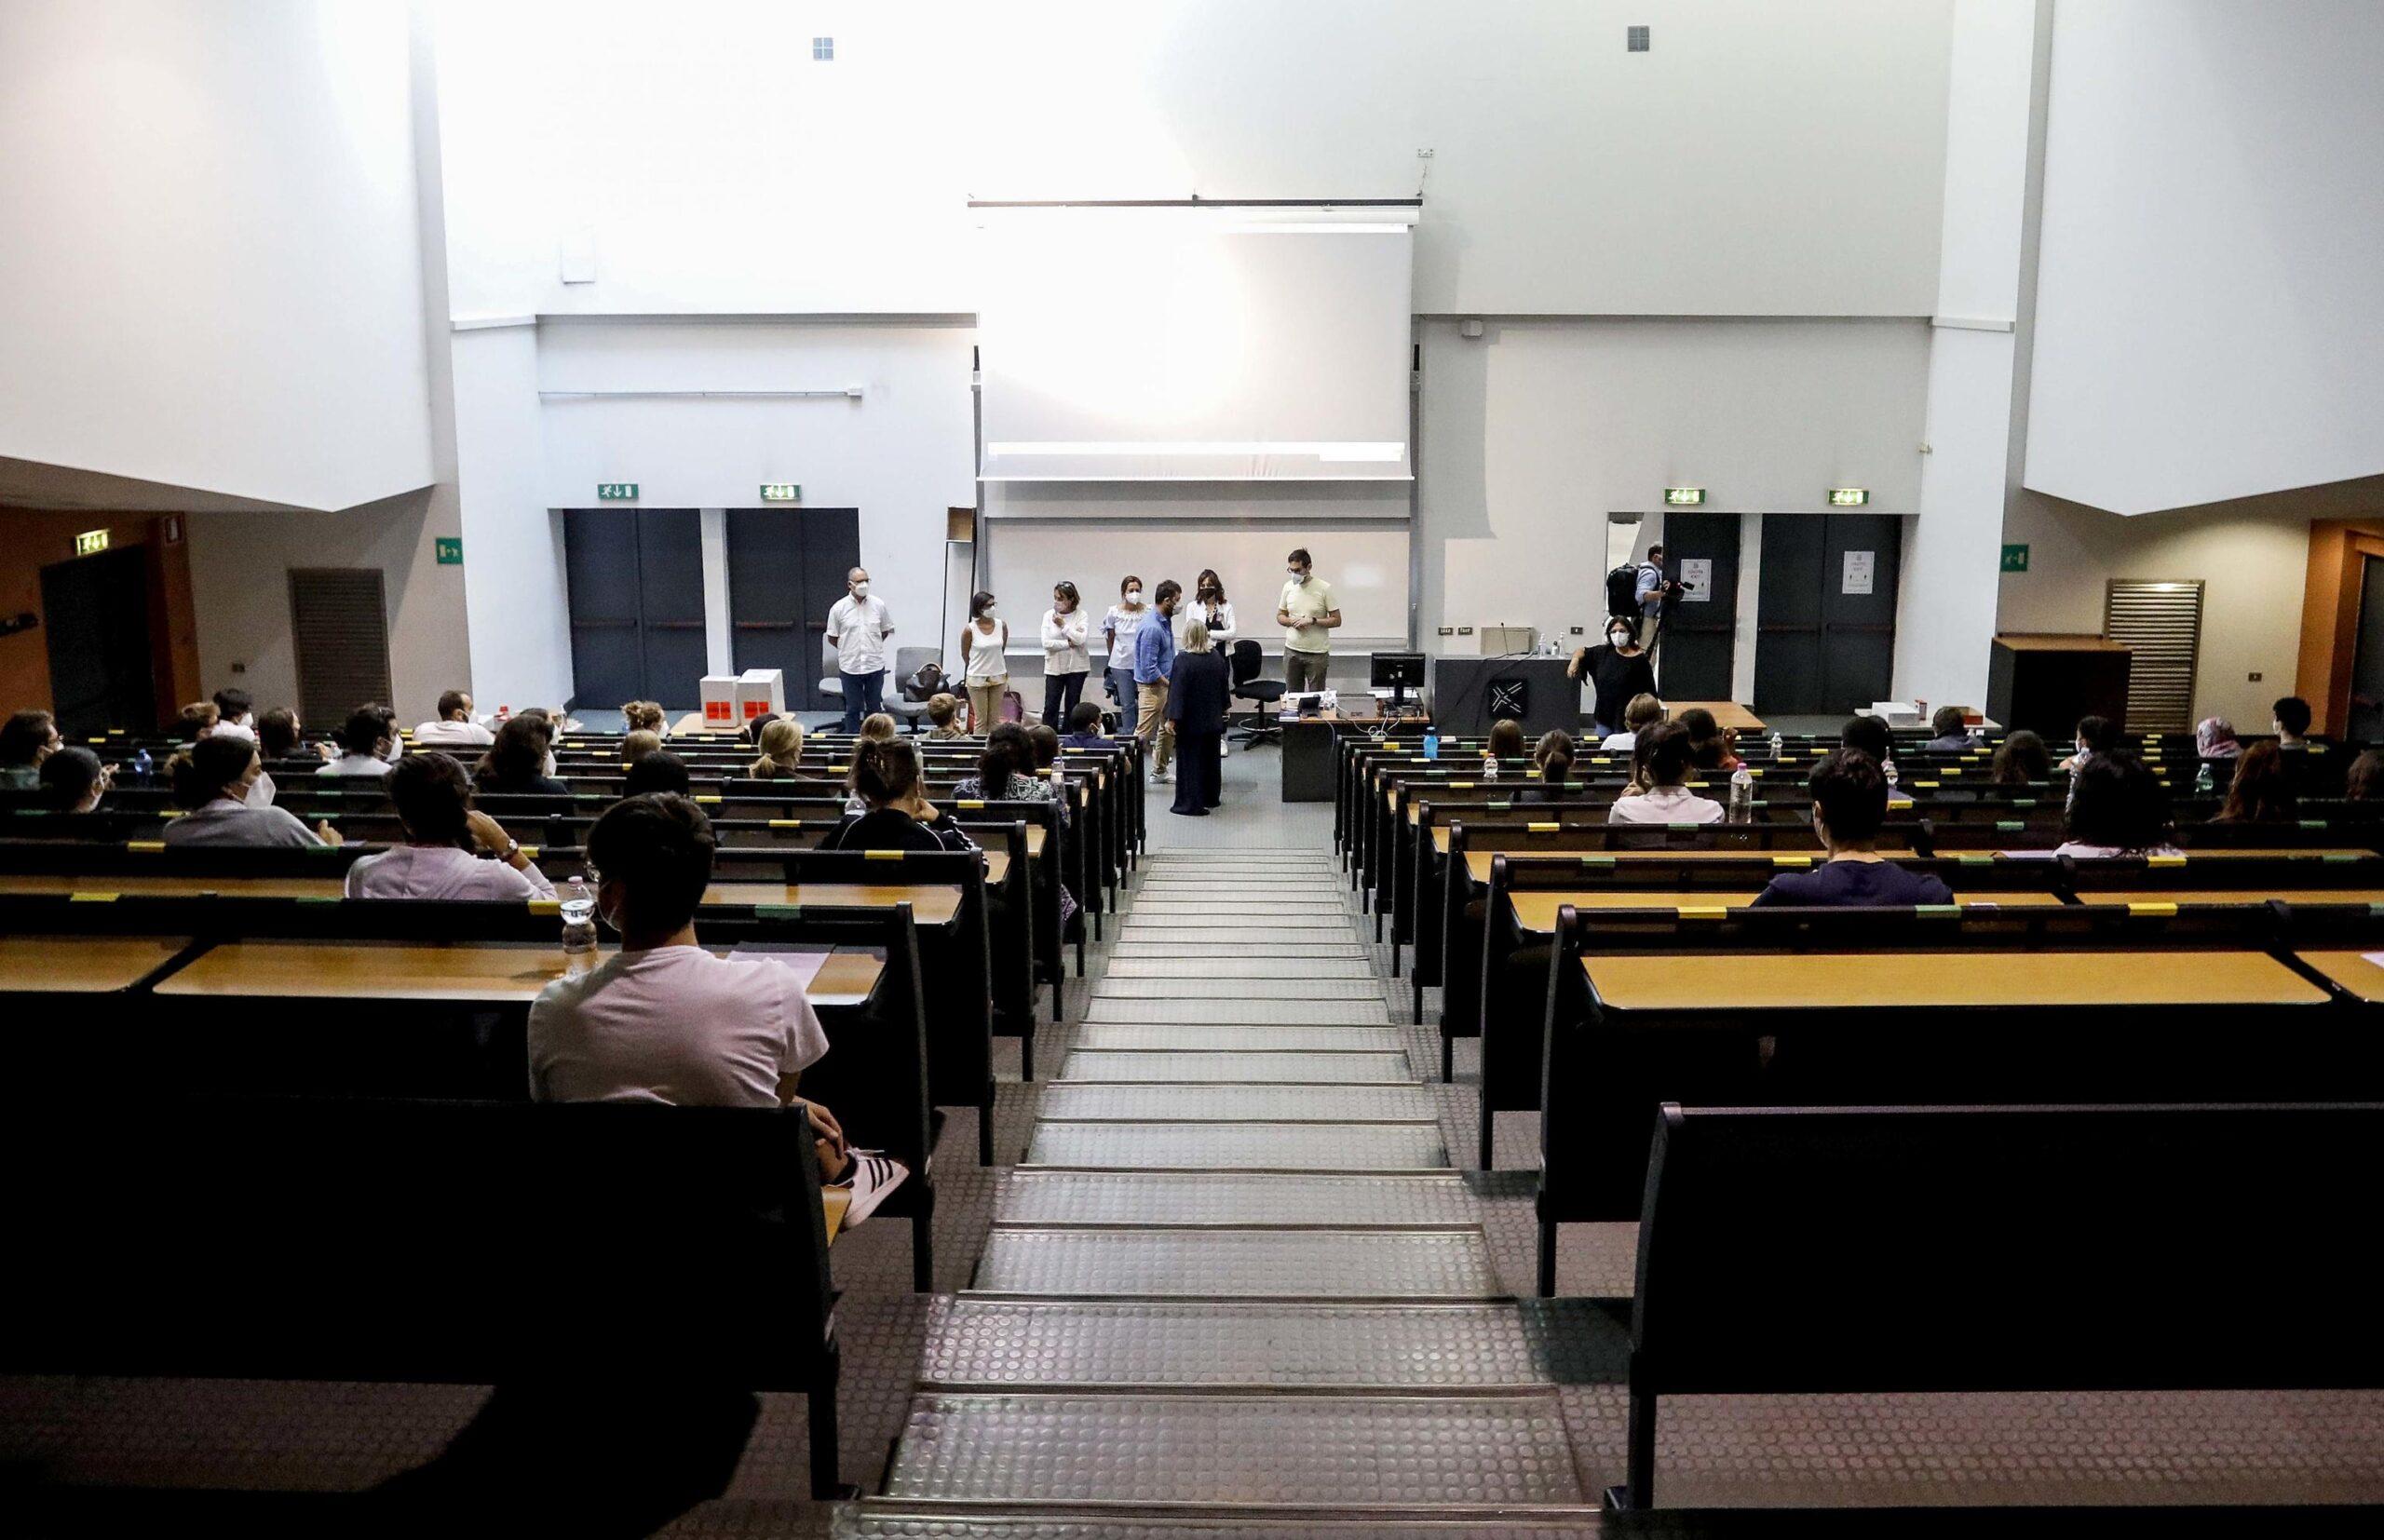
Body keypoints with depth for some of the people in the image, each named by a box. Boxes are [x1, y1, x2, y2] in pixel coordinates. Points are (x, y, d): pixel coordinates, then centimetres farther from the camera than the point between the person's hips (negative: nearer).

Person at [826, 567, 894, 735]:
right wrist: (849, 650, 10)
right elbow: (832, 638, 3)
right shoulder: (838, 608, -6)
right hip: (850, 667, -2)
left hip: (875, 666, 2)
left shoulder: (878, 605, -2)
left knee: (874, 708, 12)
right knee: (853, 709, 7)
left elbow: (886, 630, 13)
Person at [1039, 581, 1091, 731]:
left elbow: (1081, 639, -17)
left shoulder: (1081, 615, -3)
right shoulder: (1049, 615, -1)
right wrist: (1068, 644, -13)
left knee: (1072, 707, 8)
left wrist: (1063, 625, -14)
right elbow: (1046, 642, -10)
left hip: (1076, 667, 0)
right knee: (1051, 707, -1)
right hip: (1054, 667, 0)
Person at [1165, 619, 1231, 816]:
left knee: (1190, 759, 0)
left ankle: (1191, 803, 1)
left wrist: (1173, 718, -16)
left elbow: (1177, 691, -19)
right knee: (1211, 758, 17)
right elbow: (1225, 686, 11)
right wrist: (1221, 709, 22)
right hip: (1213, 719, 6)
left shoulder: (1183, 659, -18)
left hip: (1191, 722, -6)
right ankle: (1211, 797, 27)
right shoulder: (1217, 656, 1)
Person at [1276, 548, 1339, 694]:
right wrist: (1292, 621, -9)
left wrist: (1312, 621, -19)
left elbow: (1336, 620, -7)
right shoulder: (1288, 587, 4)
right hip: (1292, 651, 4)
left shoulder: (1324, 588, -8)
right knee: (1292, 696, 8)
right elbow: (1280, 616, 13)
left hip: (1317, 653, -4)